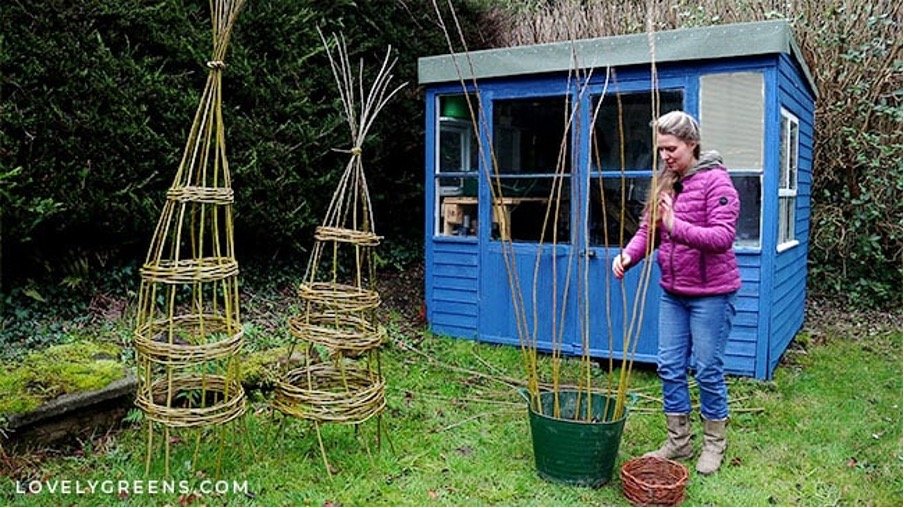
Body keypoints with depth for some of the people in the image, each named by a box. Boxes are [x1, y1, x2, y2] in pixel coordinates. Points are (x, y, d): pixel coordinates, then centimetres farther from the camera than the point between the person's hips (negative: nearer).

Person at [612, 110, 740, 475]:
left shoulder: (715, 180, -12)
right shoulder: (665, 183, 8)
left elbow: (723, 236, -21)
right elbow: (648, 230, 5)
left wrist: (677, 226, -35)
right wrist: (628, 255, -14)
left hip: (710, 292, -7)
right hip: (673, 292, 7)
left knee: (708, 370, 5)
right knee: (670, 367, 10)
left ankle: (715, 444, 25)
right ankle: (678, 441, 25)